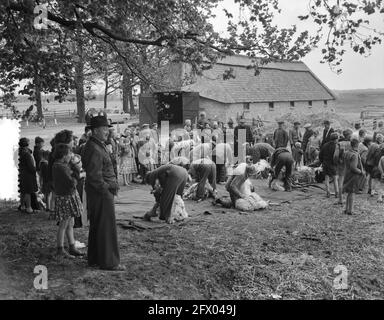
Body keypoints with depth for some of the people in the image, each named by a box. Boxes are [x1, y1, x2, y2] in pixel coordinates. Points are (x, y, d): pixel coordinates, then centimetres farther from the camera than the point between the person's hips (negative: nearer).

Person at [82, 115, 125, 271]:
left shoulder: (99, 145, 15)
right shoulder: (94, 149, -19)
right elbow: (95, 176, -23)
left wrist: (113, 184, 12)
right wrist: (107, 190, -18)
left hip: (101, 191, 11)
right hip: (101, 193, -11)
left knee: (96, 226, 17)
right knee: (107, 227, -3)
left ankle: (95, 258, 28)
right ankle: (109, 262, 5)